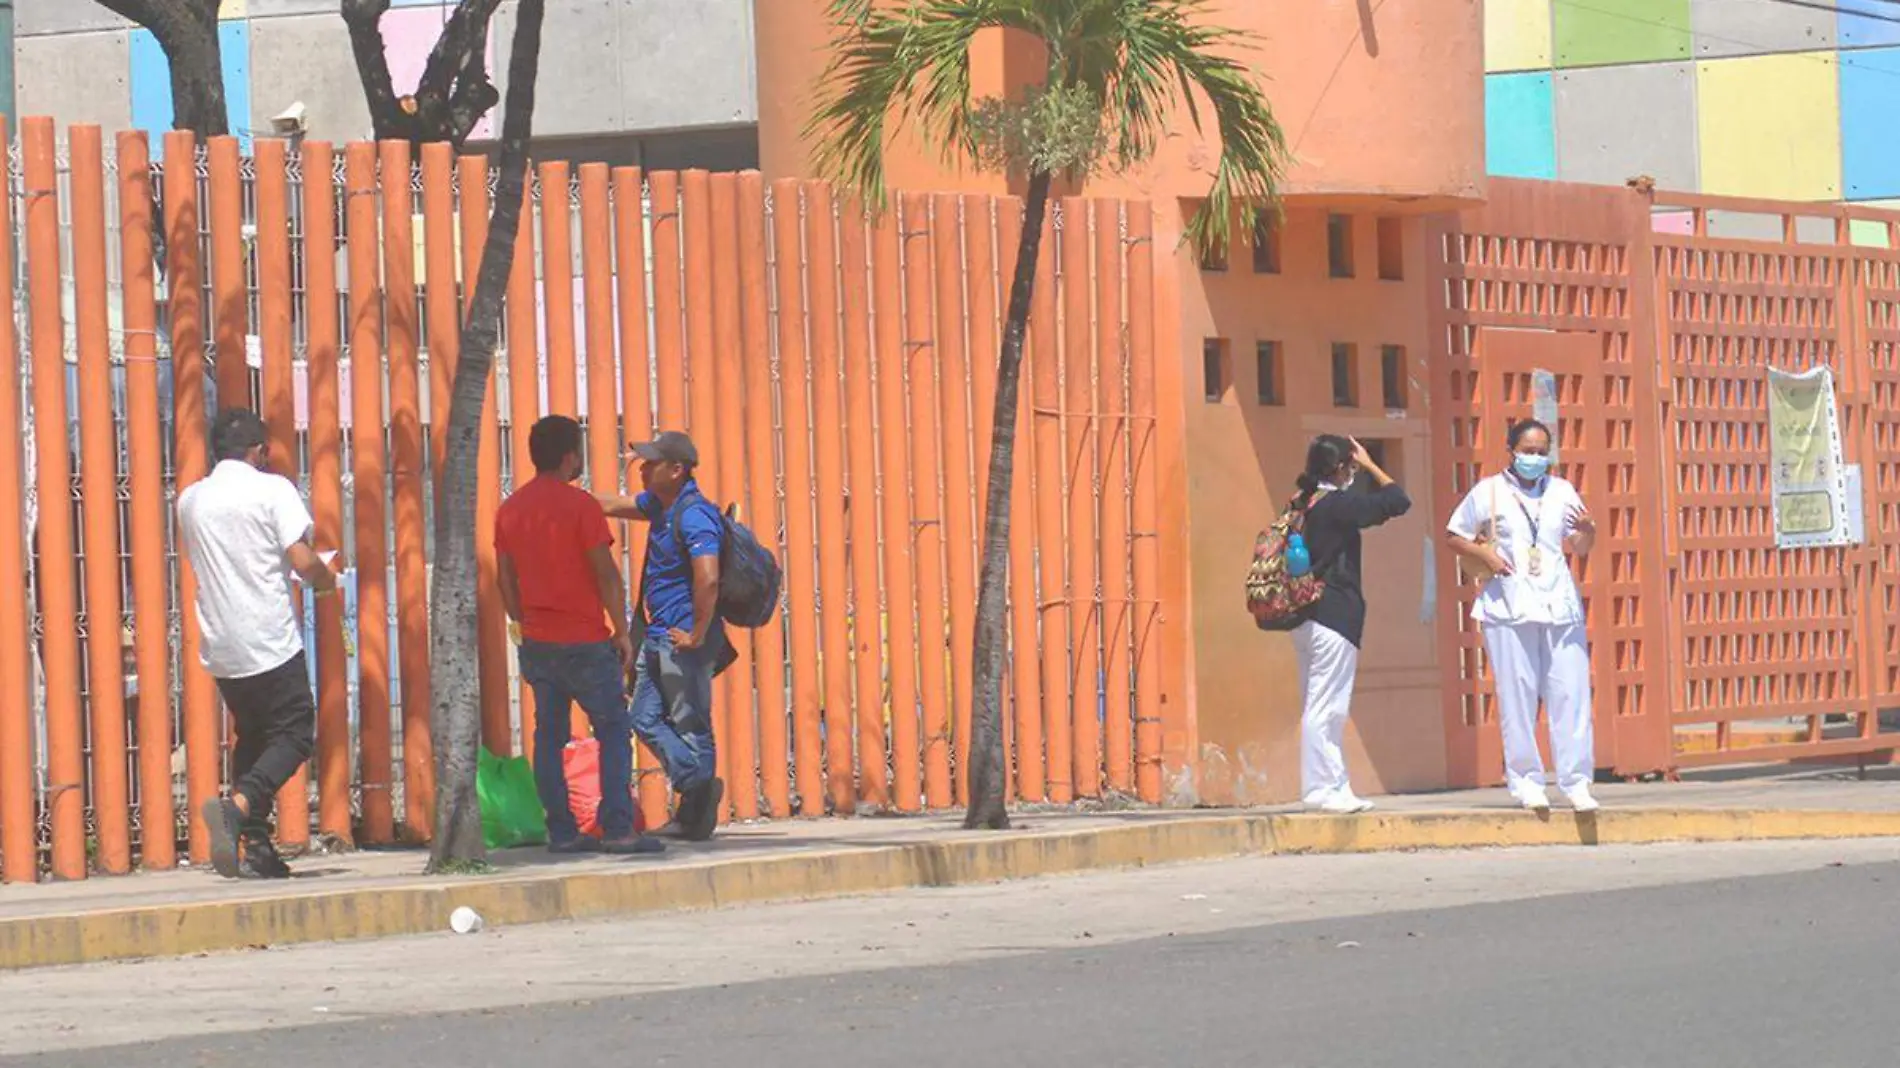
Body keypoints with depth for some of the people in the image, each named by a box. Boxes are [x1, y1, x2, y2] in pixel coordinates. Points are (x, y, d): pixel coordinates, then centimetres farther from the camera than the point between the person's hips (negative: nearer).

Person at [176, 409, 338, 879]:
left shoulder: (191, 499, 9)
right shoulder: (272, 490, -7)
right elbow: (303, 561, -14)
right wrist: (326, 579, 8)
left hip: (219, 645, 6)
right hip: (271, 641, -5)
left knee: (252, 736, 17)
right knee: (294, 733, 2)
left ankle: (255, 846, 9)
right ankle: (237, 805, -24)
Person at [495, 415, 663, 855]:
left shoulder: (510, 509, 7)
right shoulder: (580, 505, -12)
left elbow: (505, 579, 12)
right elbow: (606, 575, -12)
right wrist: (622, 632, -4)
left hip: (538, 642, 6)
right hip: (585, 640, -6)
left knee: (549, 735, 9)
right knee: (614, 731, 0)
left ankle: (561, 831, 7)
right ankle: (617, 830, -8)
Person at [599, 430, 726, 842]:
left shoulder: (694, 515, -20)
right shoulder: (660, 504, 11)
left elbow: (708, 579, -30)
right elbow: (613, 505, 28)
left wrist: (698, 636, -23)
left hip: (683, 640, -10)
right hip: (658, 637, 10)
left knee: (691, 726, -3)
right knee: (646, 719, 9)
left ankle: (697, 816, 0)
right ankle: (697, 785, 7)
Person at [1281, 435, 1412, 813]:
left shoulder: (1302, 506, 9)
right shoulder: (1337, 505, -13)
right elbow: (1397, 502, -10)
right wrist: (1370, 466, -1)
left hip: (1307, 619, 9)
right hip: (1334, 618, -9)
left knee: (1326, 708, 11)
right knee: (1325, 708, -7)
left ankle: (1334, 788, 14)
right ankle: (1321, 789, -7)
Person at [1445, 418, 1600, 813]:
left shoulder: (1561, 492, 15)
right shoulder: (1488, 492, 7)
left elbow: (1578, 548, 16)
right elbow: (1454, 536, 12)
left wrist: (1586, 530, -7)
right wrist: (1483, 554, -6)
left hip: (1559, 604, 2)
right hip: (1509, 609, -2)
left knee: (1571, 694, -3)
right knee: (1517, 698, -2)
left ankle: (1576, 781, 0)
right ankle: (1526, 781, 4)